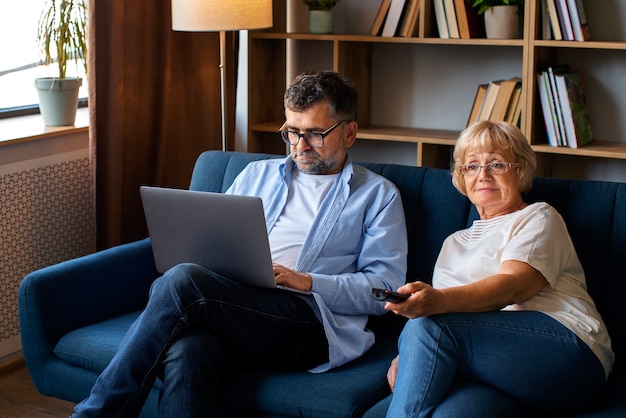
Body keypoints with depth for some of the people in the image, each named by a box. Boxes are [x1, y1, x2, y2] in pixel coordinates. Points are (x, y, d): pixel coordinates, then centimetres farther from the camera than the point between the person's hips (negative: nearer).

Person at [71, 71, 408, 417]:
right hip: (229, 307, 4)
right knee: (187, 349, -37)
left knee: (182, 281, -30)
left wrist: (306, 281, -9)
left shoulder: (378, 195, 15)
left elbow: (385, 288, 4)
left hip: (312, 324, -4)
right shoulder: (258, 174, 28)